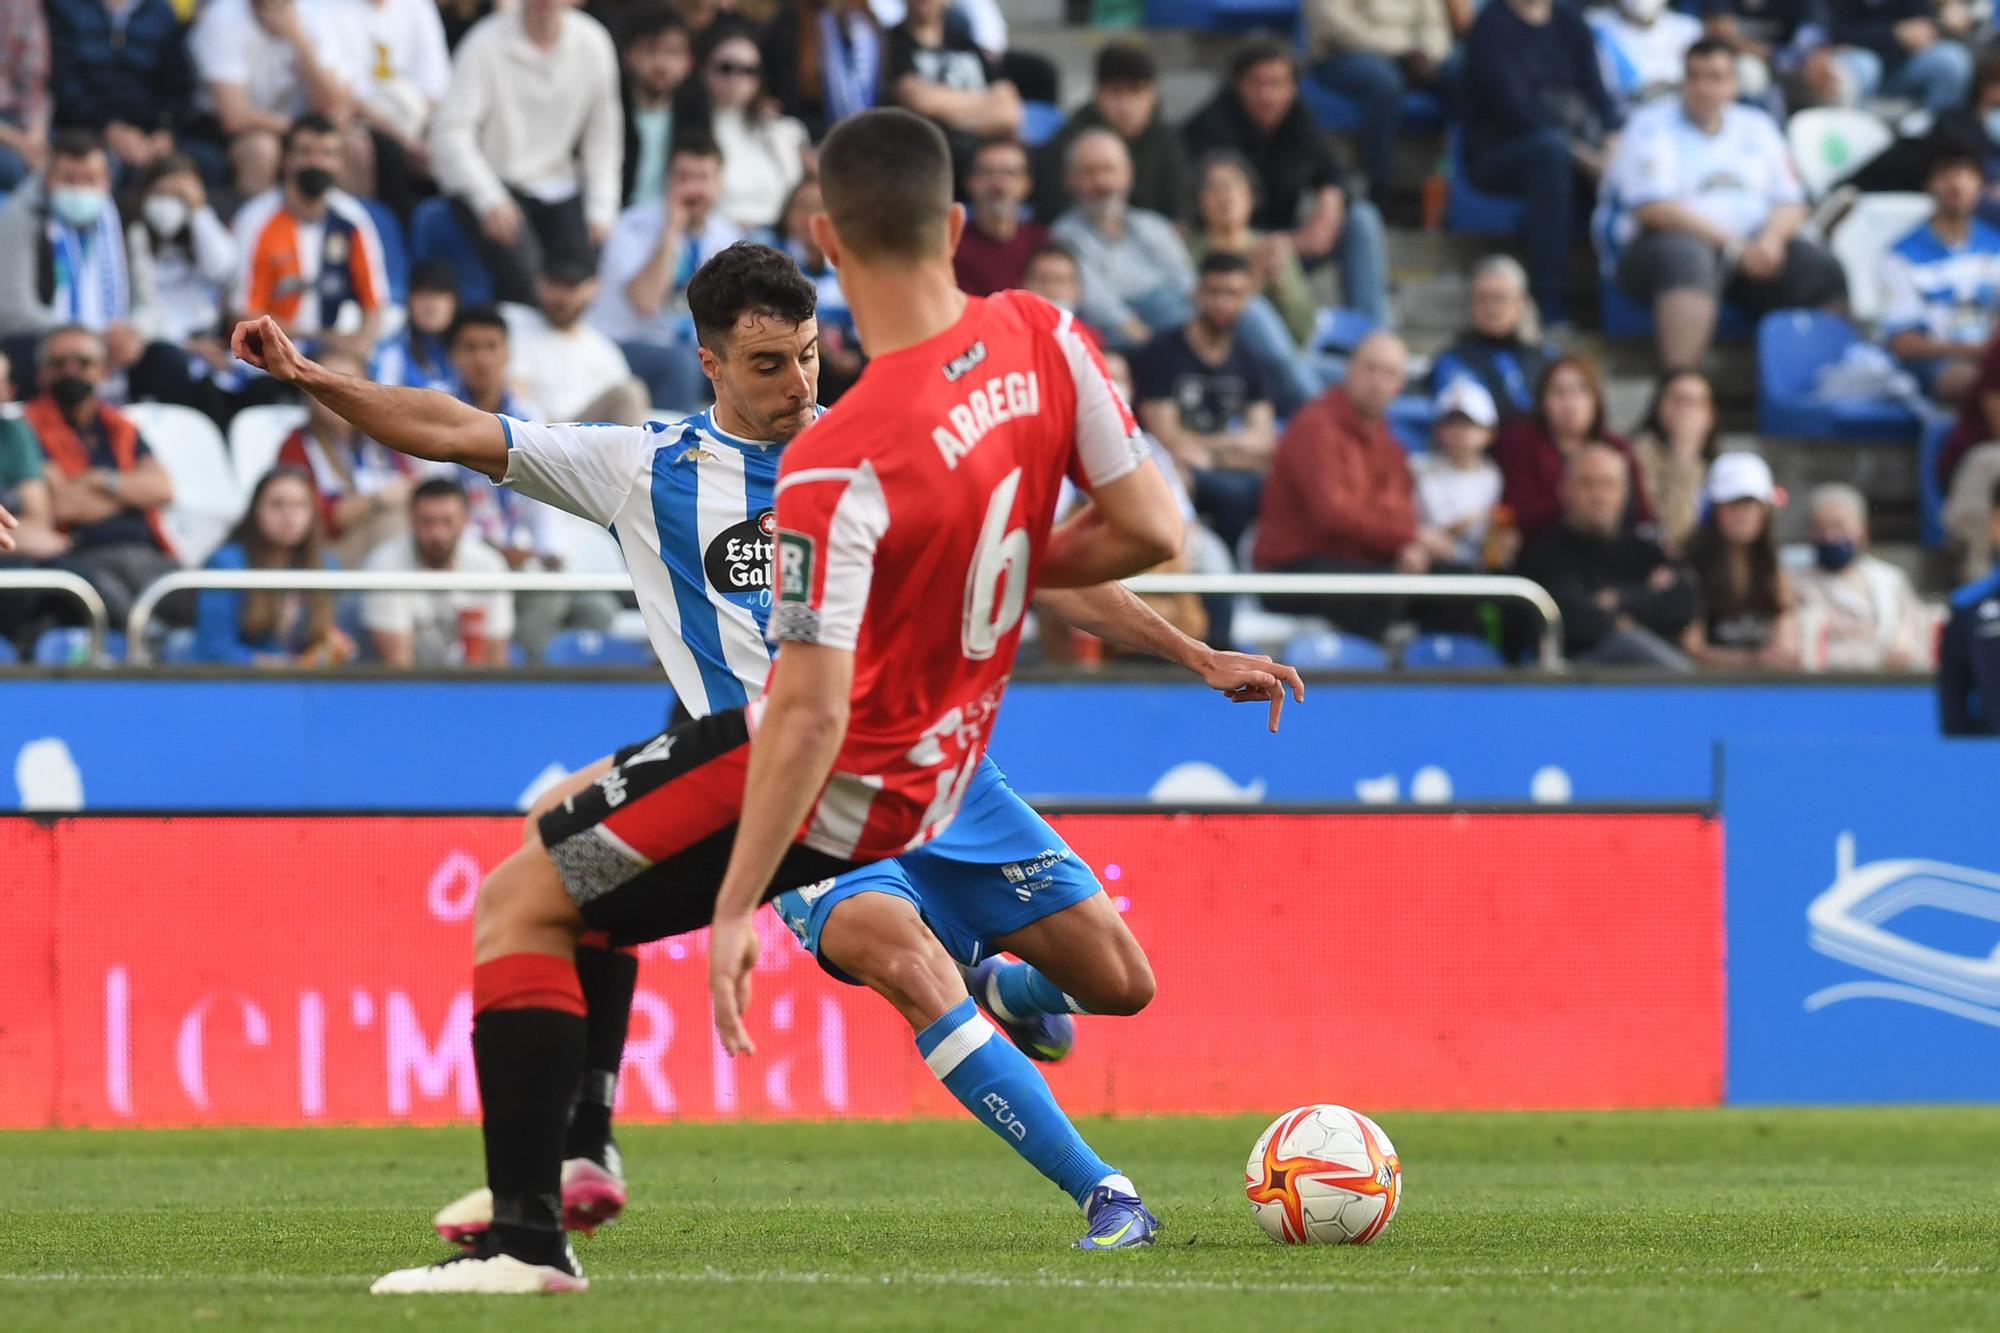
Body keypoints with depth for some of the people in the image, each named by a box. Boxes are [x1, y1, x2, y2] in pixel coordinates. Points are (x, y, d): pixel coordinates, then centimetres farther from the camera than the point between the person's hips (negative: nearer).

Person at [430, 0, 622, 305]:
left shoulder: (593, 44, -1)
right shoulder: (487, 45, -13)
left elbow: (602, 134, 7)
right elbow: (451, 132, -16)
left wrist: (601, 209, 0)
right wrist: (488, 200, -27)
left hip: (558, 185, 4)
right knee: (521, 271, -26)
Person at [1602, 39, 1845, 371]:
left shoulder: (1756, 128, 20)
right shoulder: (1651, 128, 4)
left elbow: (1790, 203, 15)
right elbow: (1652, 209, -9)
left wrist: (1771, 239, -10)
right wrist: (1732, 244, -16)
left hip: (1754, 246, 5)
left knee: (1822, 268, -21)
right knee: (1688, 261, -40)